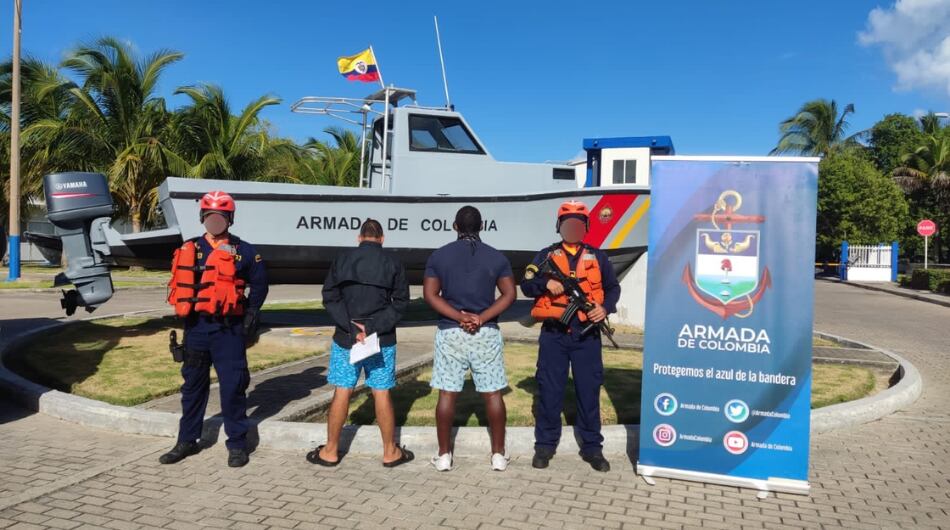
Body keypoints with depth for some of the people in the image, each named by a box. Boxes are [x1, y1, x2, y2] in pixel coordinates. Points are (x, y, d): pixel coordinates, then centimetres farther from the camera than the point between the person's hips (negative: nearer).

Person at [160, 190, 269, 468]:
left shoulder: (244, 251, 1)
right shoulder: (190, 249, 7)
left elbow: (259, 284, 8)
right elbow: (179, 286, 11)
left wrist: (251, 313, 0)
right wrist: (185, 310, 1)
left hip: (229, 329, -3)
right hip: (196, 327, 3)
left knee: (233, 386, -1)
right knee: (193, 385, 13)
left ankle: (237, 444, 11)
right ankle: (187, 441, 26)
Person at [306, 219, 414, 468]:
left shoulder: (342, 261, 2)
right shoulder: (392, 263, -1)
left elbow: (330, 298, -4)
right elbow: (401, 302, -6)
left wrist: (352, 327, -11)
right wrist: (374, 327, -11)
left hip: (345, 338, 1)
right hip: (382, 340, -1)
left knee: (342, 393, 8)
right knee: (382, 393, 6)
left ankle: (331, 451, 18)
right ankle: (390, 452, 16)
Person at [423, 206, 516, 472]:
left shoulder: (439, 256, 2)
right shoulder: (496, 257, 2)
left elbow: (430, 294, -5)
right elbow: (509, 294, -4)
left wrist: (459, 317, -10)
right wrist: (481, 318, -10)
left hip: (450, 332, 0)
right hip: (487, 333, 0)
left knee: (447, 394, 7)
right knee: (493, 394, 8)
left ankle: (444, 455, 13)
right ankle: (498, 455, 14)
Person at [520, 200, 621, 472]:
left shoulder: (597, 257, 10)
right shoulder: (546, 255, 8)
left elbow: (613, 287, 14)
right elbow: (526, 285, 2)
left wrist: (606, 308, -5)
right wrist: (546, 283, -18)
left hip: (587, 335, 1)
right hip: (553, 334, -1)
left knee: (589, 390, 5)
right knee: (549, 390, 4)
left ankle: (592, 447, 17)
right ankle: (545, 444, 17)